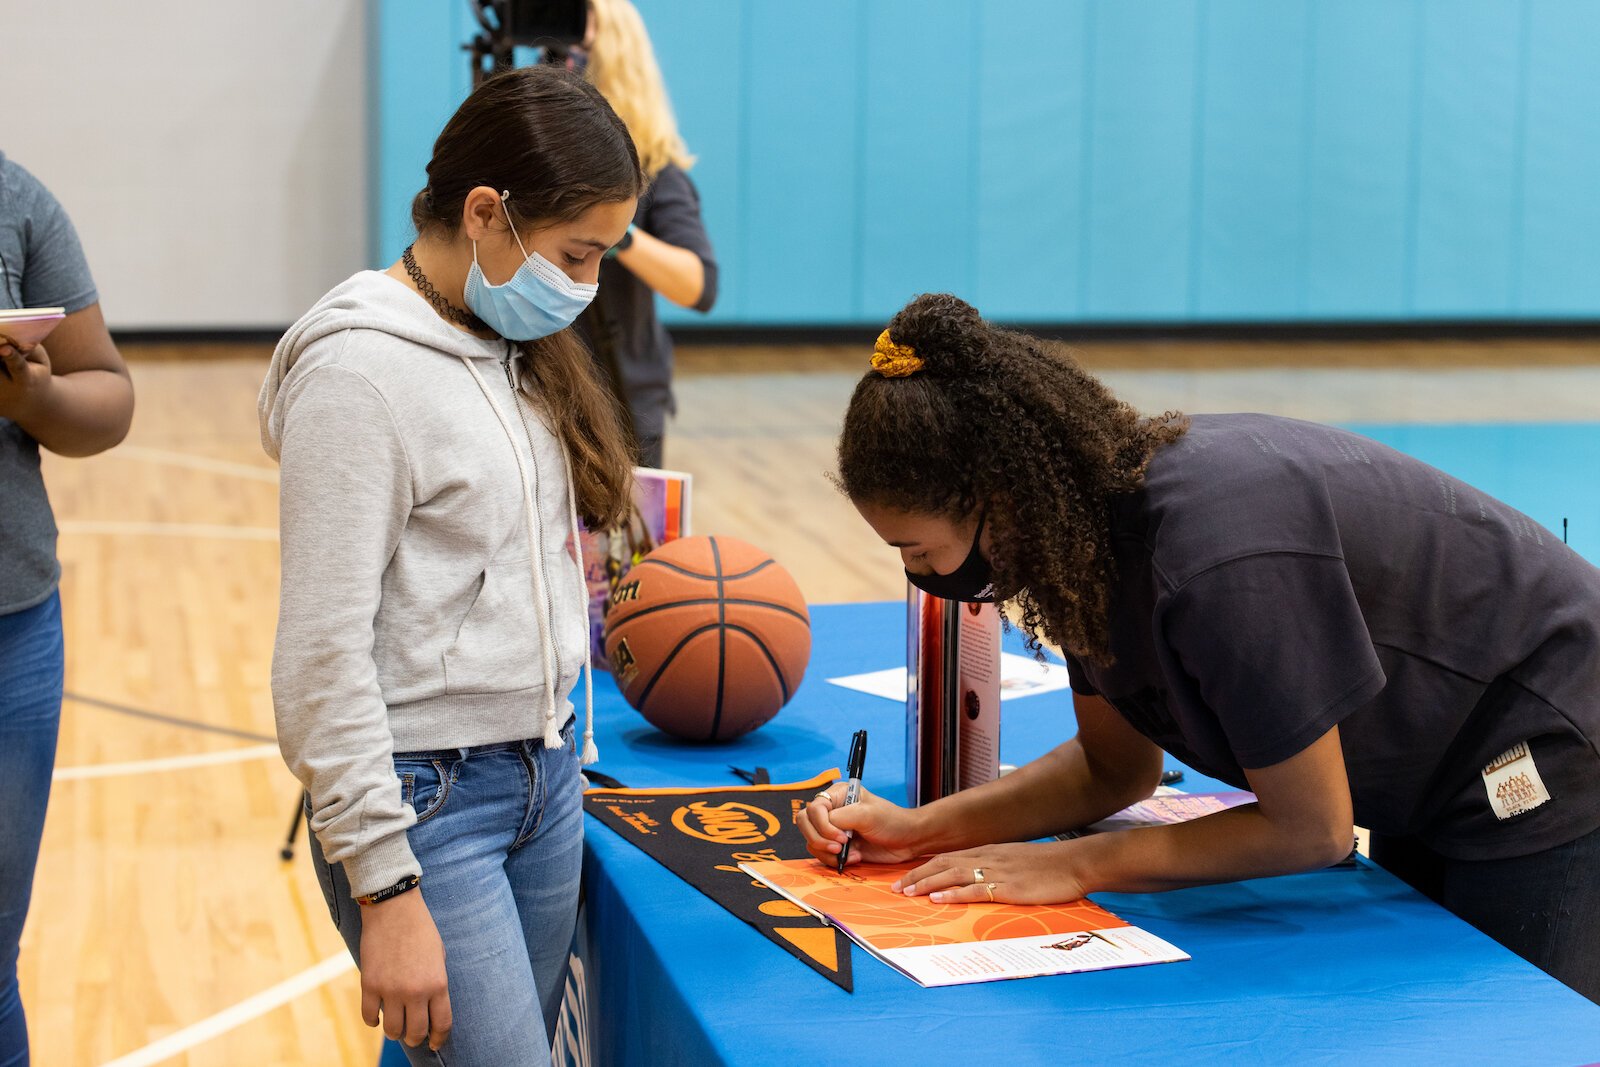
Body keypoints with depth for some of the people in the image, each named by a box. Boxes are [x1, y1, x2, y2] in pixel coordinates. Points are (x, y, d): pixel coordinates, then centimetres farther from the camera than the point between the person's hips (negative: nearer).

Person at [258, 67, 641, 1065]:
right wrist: (386, 889, -19)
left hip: (547, 781, 8)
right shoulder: (362, 369, -16)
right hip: (428, 796, -8)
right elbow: (324, 653, -18)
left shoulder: (516, 345, 9)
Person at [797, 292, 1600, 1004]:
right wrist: (922, 830, -10)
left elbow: (1310, 829, -27)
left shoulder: (1217, 558, -39)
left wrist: (1071, 866, -22)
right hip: (1424, 787, 9)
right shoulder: (1087, 524, -11)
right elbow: (1117, 767, 2)